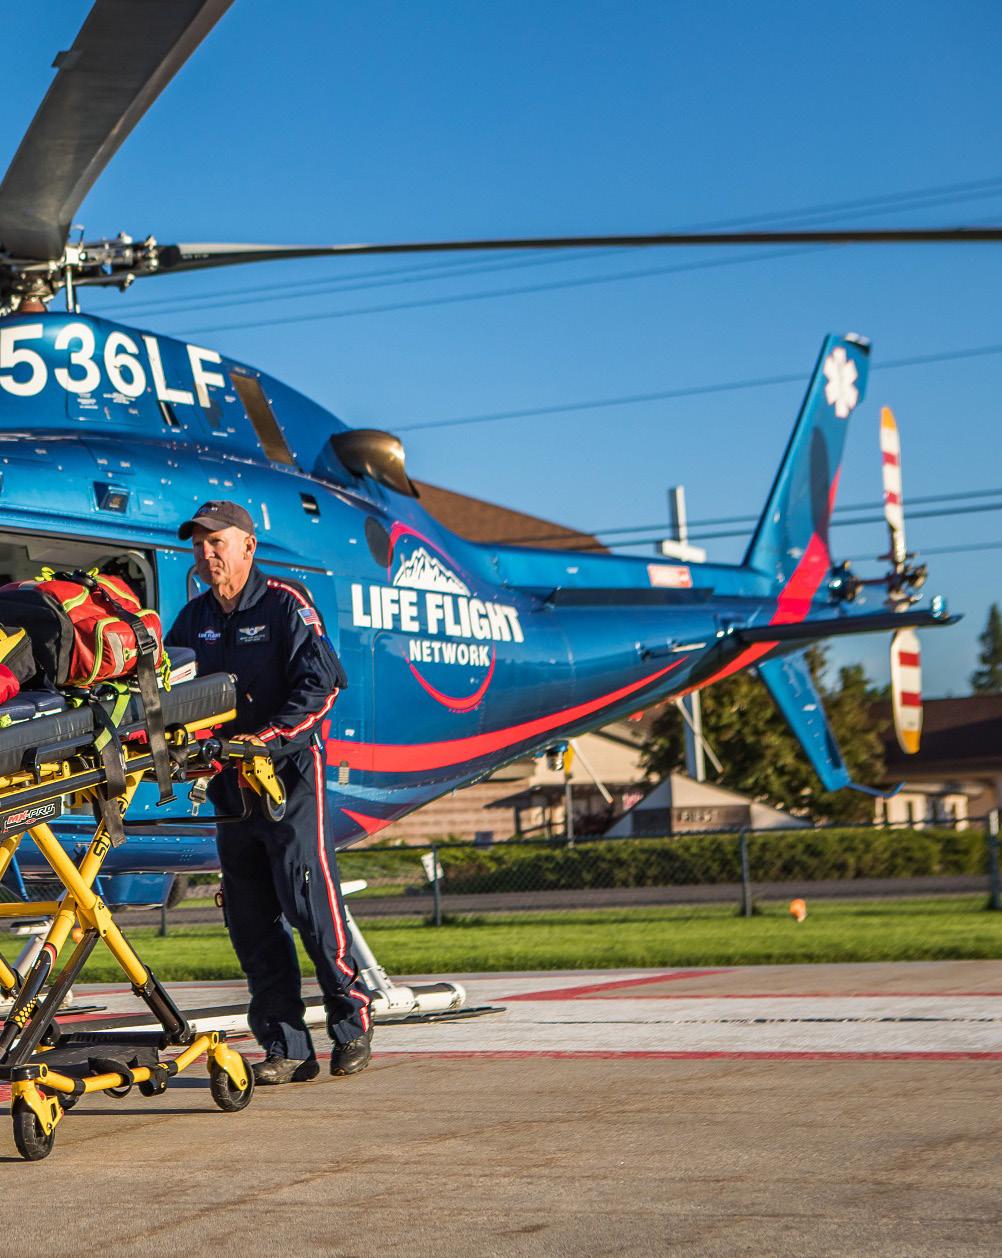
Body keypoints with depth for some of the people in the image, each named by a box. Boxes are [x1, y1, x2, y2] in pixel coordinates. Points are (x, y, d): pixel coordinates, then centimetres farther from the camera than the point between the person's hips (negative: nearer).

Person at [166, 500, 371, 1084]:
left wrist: (270, 733, -21)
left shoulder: (285, 605, -3)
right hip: (229, 783, 6)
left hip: (290, 773, -6)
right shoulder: (194, 619, 15)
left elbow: (321, 680, -12)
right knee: (252, 919, 4)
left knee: (311, 899, -10)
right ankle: (287, 1049, 9)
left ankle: (353, 1023, 5)